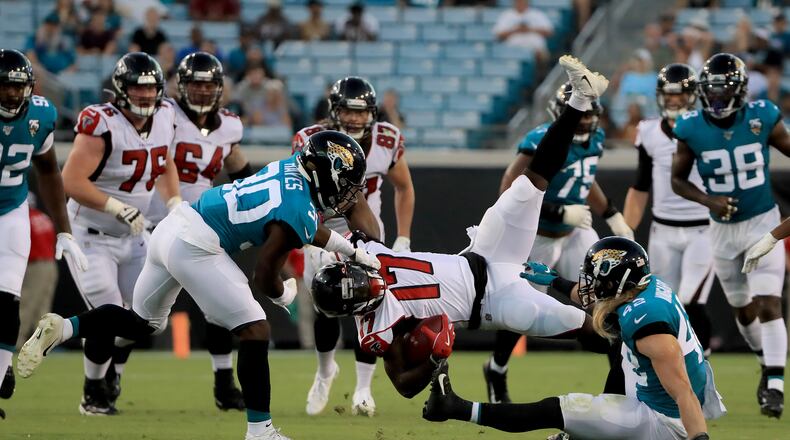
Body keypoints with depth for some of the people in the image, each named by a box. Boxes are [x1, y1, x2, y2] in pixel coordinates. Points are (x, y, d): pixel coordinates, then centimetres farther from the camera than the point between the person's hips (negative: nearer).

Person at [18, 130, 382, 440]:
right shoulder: (297, 214, -14)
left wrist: (353, 252, 37)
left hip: (170, 228, 9)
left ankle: (61, 328, 6)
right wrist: (284, 296, 13)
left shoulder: (292, 167, 11)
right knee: (254, 331, -2)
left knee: (143, 325, 23)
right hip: (195, 247, -9)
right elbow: (264, 277, -8)